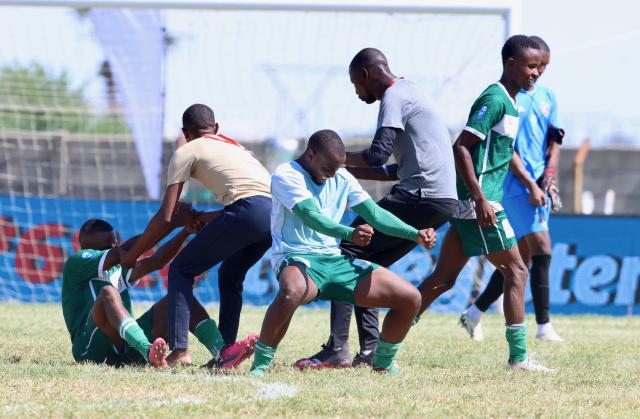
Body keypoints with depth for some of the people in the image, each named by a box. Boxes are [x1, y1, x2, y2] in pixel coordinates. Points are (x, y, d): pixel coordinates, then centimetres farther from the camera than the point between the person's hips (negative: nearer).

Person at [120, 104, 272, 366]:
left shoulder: (186, 152, 14)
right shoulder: (234, 145, 34)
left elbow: (165, 218, 9)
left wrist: (131, 255, 18)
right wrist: (208, 218, 44)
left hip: (248, 211, -7)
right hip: (276, 211, 7)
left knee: (181, 269, 4)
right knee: (229, 274, 28)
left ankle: (179, 350, -9)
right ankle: (227, 348, 19)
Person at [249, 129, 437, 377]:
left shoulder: (342, 179, 13)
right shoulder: (286, 175, -9)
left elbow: (374, 213, 10)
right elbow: (311, 216, -24)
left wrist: (416, 235, -5)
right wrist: (349, 234, -41)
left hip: (335, 260, 7)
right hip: (297, 259, -7)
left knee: (410, 298, -3)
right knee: (292, 293, -45)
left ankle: (383, 363, 18)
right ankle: (260, 364, -27)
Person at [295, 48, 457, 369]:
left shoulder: (394, 97, -5)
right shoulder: (409, 94, 26)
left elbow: (378, 154, -17)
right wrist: (347, 171, 26)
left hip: (420, 196, -10)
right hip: (443, 200, 10)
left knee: (348, 253, -9)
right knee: (368, 265, 14)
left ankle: (337, 349, -17)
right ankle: (371, 350, 5)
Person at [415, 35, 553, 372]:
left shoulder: (510, 103, 17)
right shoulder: (495, 99, -13)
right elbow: (461, 147, -20)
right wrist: (481, 200, -24)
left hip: (467, 205, 10)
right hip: (479, 203, -10)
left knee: (444, 278, 9)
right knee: (516, 270, -4)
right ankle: (518, 356, -3)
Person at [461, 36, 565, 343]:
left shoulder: (547, 97, 14)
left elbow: (554, 141, 15)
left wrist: (549, 175, -2)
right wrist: (530, 184, -15)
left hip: (539, 186, 8)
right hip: (515, 186, -8)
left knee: (521, 259, 10)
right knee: (541, 248, -16)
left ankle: (474, 314, 23)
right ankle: (543, 326, -15)